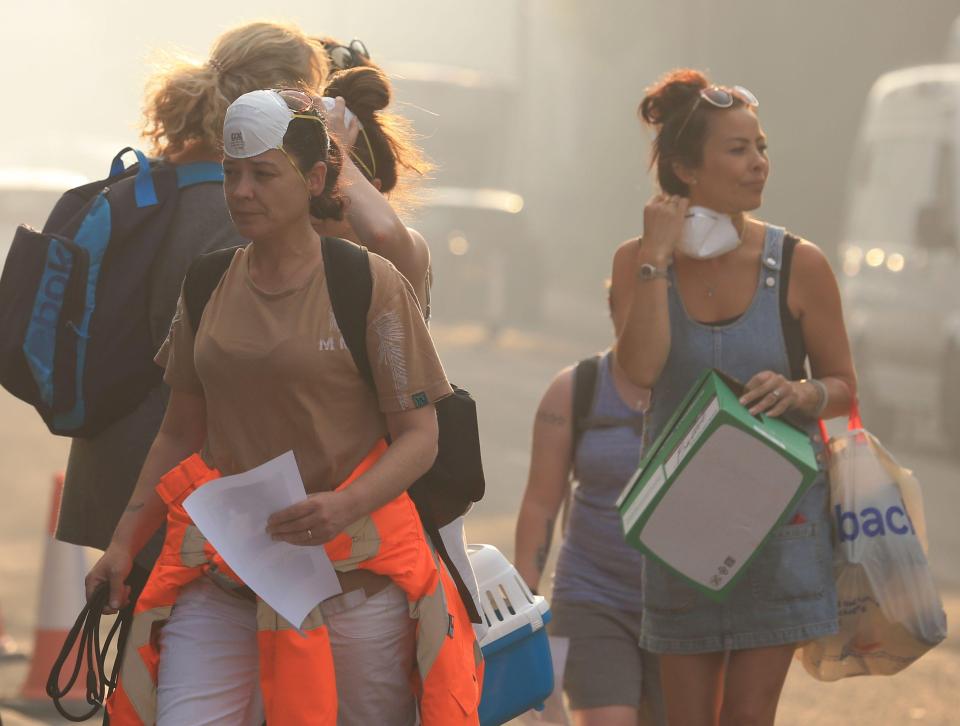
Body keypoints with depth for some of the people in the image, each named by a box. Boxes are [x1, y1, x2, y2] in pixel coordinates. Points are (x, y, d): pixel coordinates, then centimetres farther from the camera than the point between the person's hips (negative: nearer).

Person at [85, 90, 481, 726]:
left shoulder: (370, 284, -3)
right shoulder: (208, 286, 10)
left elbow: (419, 437, -5)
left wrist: (344, 507, -23)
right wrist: (125, 543, 8)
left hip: (352, 573, -3)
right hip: (221, 578, 3)